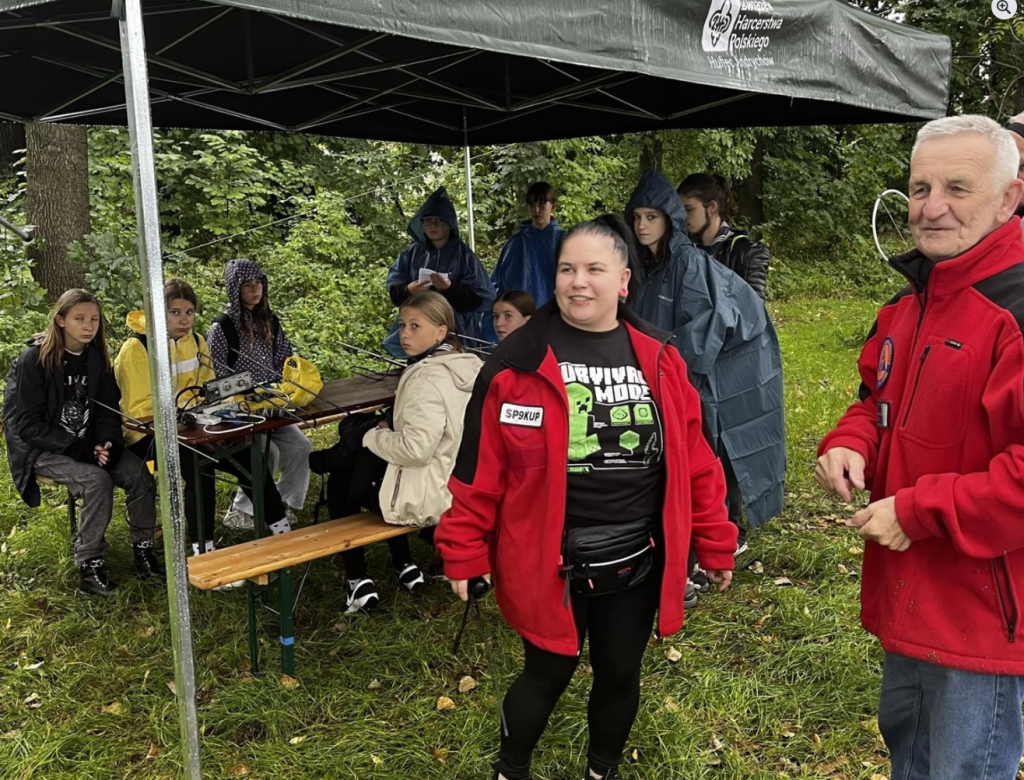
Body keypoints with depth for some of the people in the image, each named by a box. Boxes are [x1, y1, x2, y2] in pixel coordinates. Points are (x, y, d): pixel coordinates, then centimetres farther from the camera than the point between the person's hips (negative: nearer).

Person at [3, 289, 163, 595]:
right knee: (96, 479, -31)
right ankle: (89, 564, -18)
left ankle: (143, 548, -4)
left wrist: (108, 443, -15)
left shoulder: (96, 358, 4)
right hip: (41, 449, -5)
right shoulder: (33, 359, -14)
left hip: (87, 444, 5)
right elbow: (28, 424, -16)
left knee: (139, 473, -19)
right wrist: (78, 448, -23)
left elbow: (108, 408, 6)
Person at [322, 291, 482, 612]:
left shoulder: (427, 378, -23)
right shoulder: (469, 367, 3)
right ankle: (405, 566, 32)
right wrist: (393, 429, 9)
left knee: (342, 480, 15)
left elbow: (415, 449, -30)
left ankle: (358, 581, 16)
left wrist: (375, 435, -12)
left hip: (430, 494, -9)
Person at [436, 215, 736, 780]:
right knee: (548, 675, 11)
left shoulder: (659, 360, 1)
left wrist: (714, 543, 7)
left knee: (620, 675, 17)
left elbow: (693, 460, 5)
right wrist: (465, 553, -5)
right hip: (549, 564, -3)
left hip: (636, 563, 3)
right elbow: (481, 467, -7)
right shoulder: (518, 361, -10)